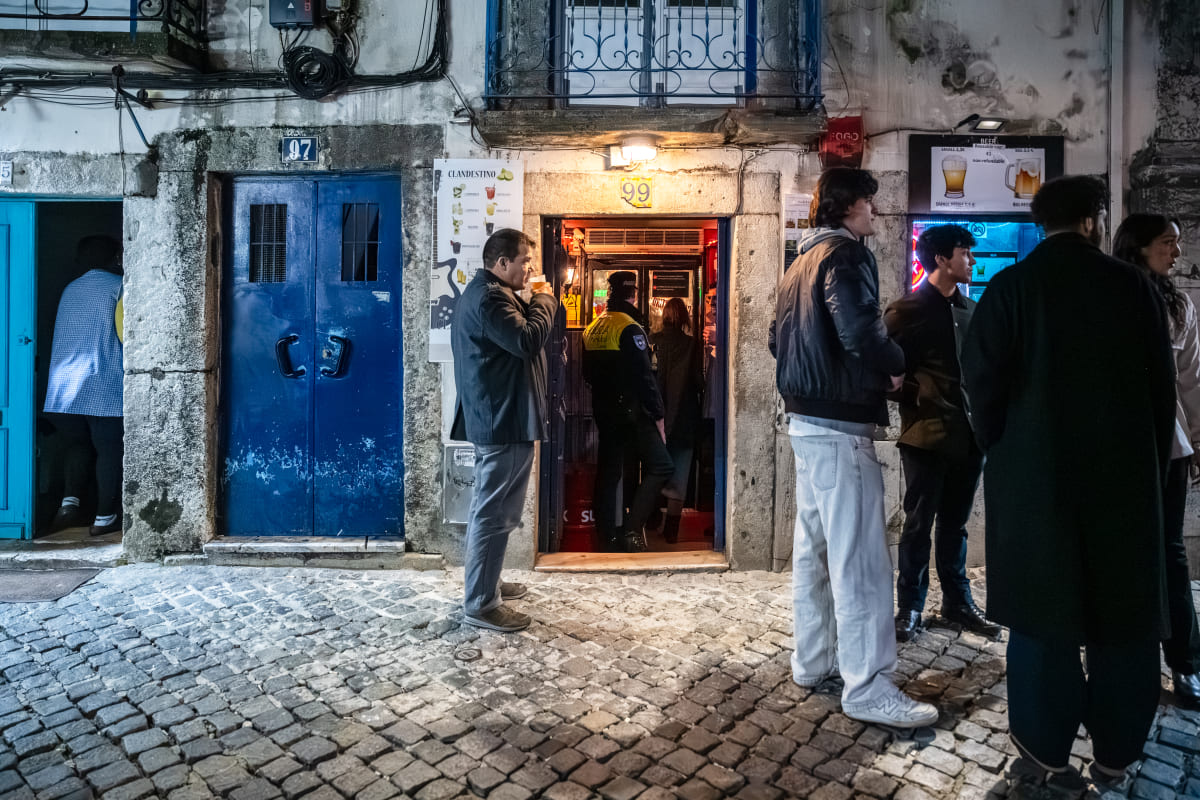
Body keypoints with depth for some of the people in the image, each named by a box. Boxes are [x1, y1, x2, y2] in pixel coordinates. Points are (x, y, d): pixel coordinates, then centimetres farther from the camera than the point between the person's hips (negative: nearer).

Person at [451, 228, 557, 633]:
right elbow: (528, 341, -25)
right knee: (494, 513, -5)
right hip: (503, 422, -12)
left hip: (496, 418, 12)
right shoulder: (489, 297, -17)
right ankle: (480, 604, 4)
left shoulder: (484, 292, 19)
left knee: (491, 509, 20)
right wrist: (544, 300, -13)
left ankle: (485, 583, 33)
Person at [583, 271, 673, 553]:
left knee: (608, 472, 11)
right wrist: (658, 415, -13)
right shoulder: (630, 328, -13)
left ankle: (608, 535, 17)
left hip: (603, 411, 8)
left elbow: (588, 374, 18)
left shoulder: (592, 329, 11)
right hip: (632, 411, -8)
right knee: (660, 466, -2)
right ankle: (632, 529, -10)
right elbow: (644, 376, -17)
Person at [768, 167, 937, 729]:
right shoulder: (845, 255, -11)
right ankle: (867, 688, 5)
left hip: (804, 418, 10)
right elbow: (860, 330, -25)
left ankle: (811, 661, 27)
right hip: (839, 424, -10)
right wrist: (895, 366, -8)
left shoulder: (802, 262, 19)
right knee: (859, 556, -4)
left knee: (813, 546, 15)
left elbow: (778, 338, 21)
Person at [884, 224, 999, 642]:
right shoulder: (906, 310, -4)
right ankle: (910, 606, 17)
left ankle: (957, 601, 29)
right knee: (919, 523, 3)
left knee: (955, 523, 15)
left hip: (968, 434, 5)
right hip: (926, 435, -5)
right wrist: (913, 400, -13)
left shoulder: (971, 309, 13)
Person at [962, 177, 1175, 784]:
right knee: (1124, 609, 12)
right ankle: (1116, 750, 23)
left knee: (1044, 601, 8)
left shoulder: (1011, 286, -4)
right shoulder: (1134, 286, 0)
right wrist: (1151, 460, 14)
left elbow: (983, 378, -8)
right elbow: (1162, 385, 4)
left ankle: (1046, 742, 19)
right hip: (1124, 473, 2)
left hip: (1035, 472, -1)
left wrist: (1000, 452, 5)